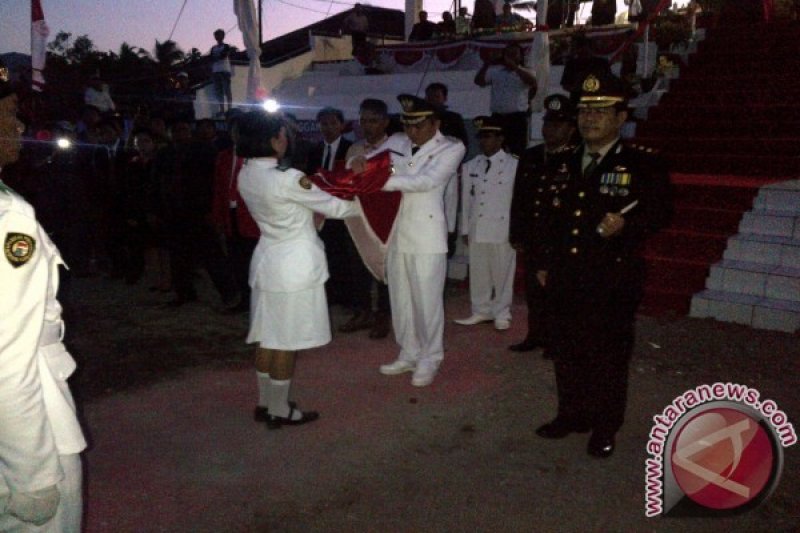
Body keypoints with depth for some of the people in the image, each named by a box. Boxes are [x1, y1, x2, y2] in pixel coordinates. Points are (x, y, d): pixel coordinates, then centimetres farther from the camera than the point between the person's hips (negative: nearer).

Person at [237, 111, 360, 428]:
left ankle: (265, 404, 28)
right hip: (294, 266, -8)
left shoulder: (247, 175, 2)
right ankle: (280, 411, 17)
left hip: (267, 259, 8)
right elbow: (332, 207, -10)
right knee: (286, 342, 4)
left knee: (269, 338, 16)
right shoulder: (286, 179, -22)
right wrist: (362, 205, 7)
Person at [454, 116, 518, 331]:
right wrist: (465, 228, 8)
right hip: (477, 230, 4)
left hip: (503, 230, -3)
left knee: (502, 273, 6)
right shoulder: (470, 166, 6)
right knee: (478, 273, 10)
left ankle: (501, 314, 19)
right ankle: (481, 311, 24)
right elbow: (466, 199, 9)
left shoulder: (514, 165, -5)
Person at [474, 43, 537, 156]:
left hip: (518, 117, -3)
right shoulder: (495, 71, 9)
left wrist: (515, 67, -22)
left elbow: (533, 82, -19)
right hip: (498, 116, 3)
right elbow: (479, 81, 1)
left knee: (517, 150, -1)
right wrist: (485, 66, -12)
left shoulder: (524, 72, 2)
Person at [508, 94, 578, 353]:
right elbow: (519, 198, 13)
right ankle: (536, 336, 27)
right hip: (533, 241, 6)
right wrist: (517, 235, 10)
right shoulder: (529, 157, 11)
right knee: (534, 291, 14)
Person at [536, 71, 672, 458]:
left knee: (608, 354, 5)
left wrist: (626, 225, -24)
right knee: (566, 351, 14)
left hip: (614, 280, -5)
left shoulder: (643, 164, -4)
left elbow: (659, 212, -5)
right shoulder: (567, 164, 13)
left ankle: (605, 427, 21)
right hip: (565, 279, 6)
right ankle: (572, 414, 31)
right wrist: (546, 265, 15)